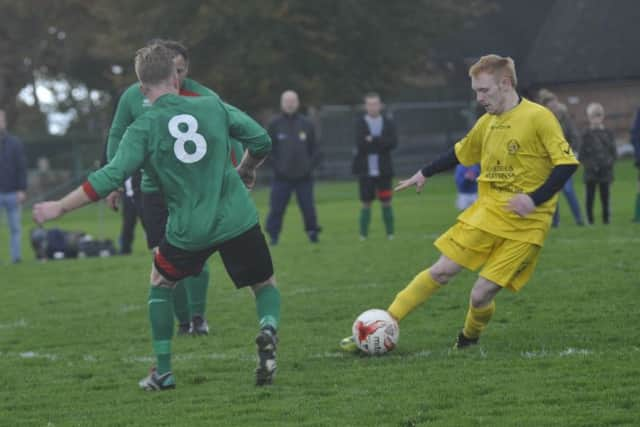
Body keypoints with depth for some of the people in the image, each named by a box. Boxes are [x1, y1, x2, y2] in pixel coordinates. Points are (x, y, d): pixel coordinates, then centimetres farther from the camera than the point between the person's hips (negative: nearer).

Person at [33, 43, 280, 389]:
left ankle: (163, 371, 19)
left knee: (160, 282, 25)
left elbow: (111, 177, -13)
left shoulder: (143, 129, -5)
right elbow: (260, 140, 5)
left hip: (188, 230, -1)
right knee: (265, 285, 18)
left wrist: (58, 208, -7)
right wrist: (245, 172, 27)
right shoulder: (212, 106, 3)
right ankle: (268, 329, -18)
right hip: (238, 218, 1)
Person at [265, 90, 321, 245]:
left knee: (308, 208, 3)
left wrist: (310, 165, -4)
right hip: (282, 177, -1)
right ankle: (273, 236, 4)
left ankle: (312, 232, 16)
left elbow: (314, 149, 9)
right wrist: (276, 165, -7)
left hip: (304, 176, 1)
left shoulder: (306, 124, 6)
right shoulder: (275, 124, 2)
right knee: (276, 208, -4)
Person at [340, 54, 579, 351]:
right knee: (441, 271, -1)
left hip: (525, 224, -6)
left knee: (481, 295, -10)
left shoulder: (538, 118, -13)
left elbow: (567, 163, -16)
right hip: (487, 212, 6)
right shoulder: (486, 124, 8)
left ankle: (469, 339, 21)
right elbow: (460, 153, 26)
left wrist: (535, 199, -23)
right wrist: (424, 173, 32)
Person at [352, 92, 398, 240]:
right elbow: (360, 145, -14)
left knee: (386, 203, 3)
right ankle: (363, 235, 8)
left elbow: (393, 143, -9)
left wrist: (373, 140, -17)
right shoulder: (360, 123, -1)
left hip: (383, 171, 1)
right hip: (366, 171, -1)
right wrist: (381, 143, -15)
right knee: (366, 204, 2)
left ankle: (390, 234, 10)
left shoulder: (388, 123, 5)